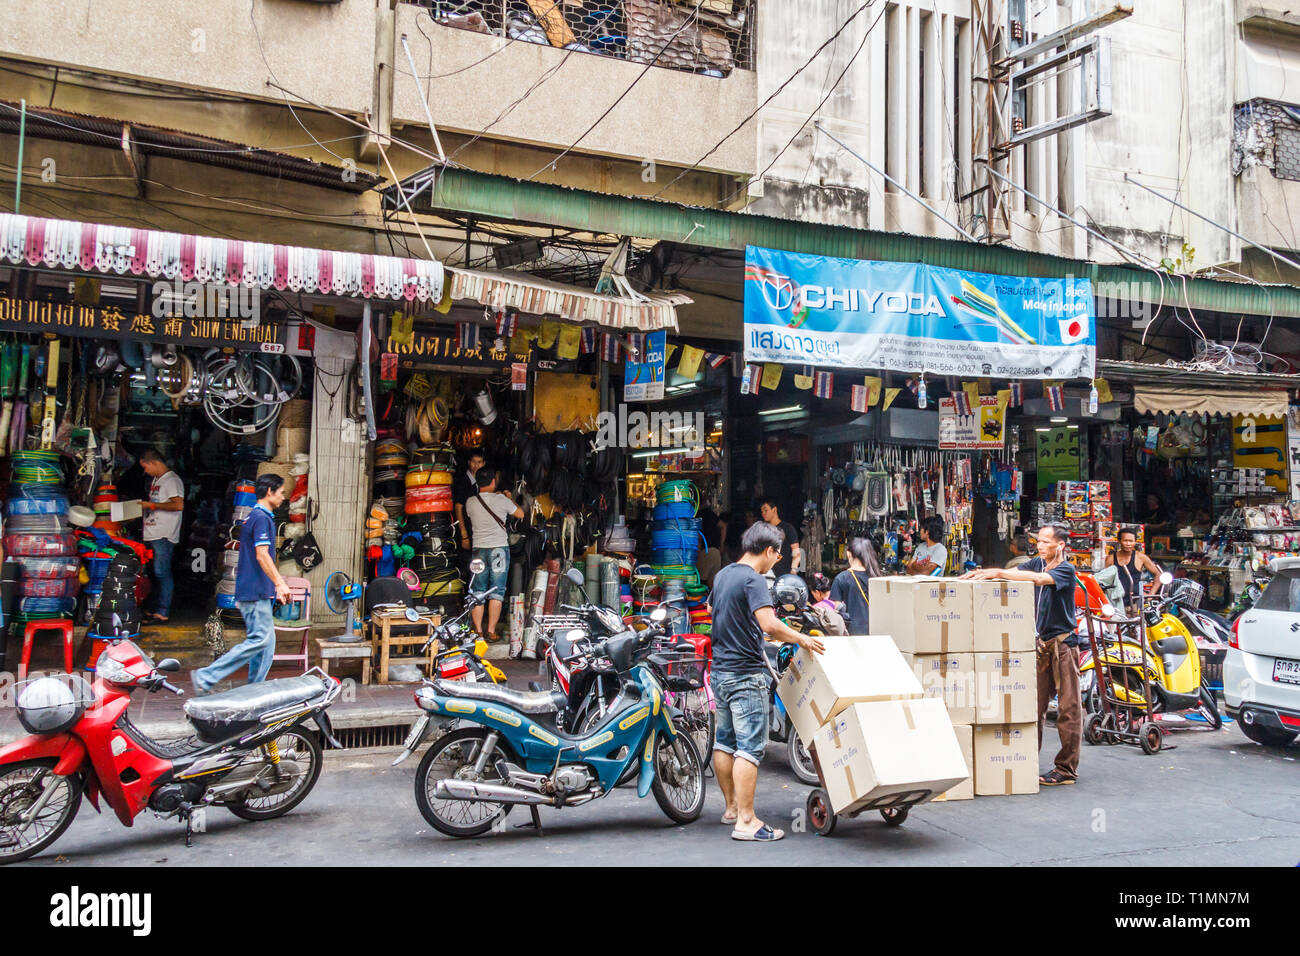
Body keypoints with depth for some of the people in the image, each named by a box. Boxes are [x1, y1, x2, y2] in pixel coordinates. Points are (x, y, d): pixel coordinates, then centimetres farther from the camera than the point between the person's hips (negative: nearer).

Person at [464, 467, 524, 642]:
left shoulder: (470, 502, -1)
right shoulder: (501, 500, -8)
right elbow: (520, 514, 5)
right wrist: (510, 499, 22)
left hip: (478, 549, 3)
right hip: (499, 548, -3)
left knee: (478, 592, 8)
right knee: (497, 592, 2)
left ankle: (478, 631, 8)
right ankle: (491, 631, 0)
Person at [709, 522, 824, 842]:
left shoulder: (723, 575, 11)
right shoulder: (753, 580, -17)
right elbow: (770, 624, -29)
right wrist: (800, 639, -14)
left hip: (720, 670, 9)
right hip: (746, 674, -9)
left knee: (724, 740, 16)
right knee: (750, 746, -7)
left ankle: (731, 807, 29)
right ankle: (745, 821, -7)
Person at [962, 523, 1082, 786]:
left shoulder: (1066, 570, -11)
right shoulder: (1037, 563, 11)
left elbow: (1038, 579, -28)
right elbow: (1011, 572, 2)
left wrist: (997, 573, -30)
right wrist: (981, 572, -16)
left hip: (1063, 644, -6)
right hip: (1041, 643, 7)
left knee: (1068, 709, -1)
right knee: (1034, 706, 8)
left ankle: (1067, 770, 4)